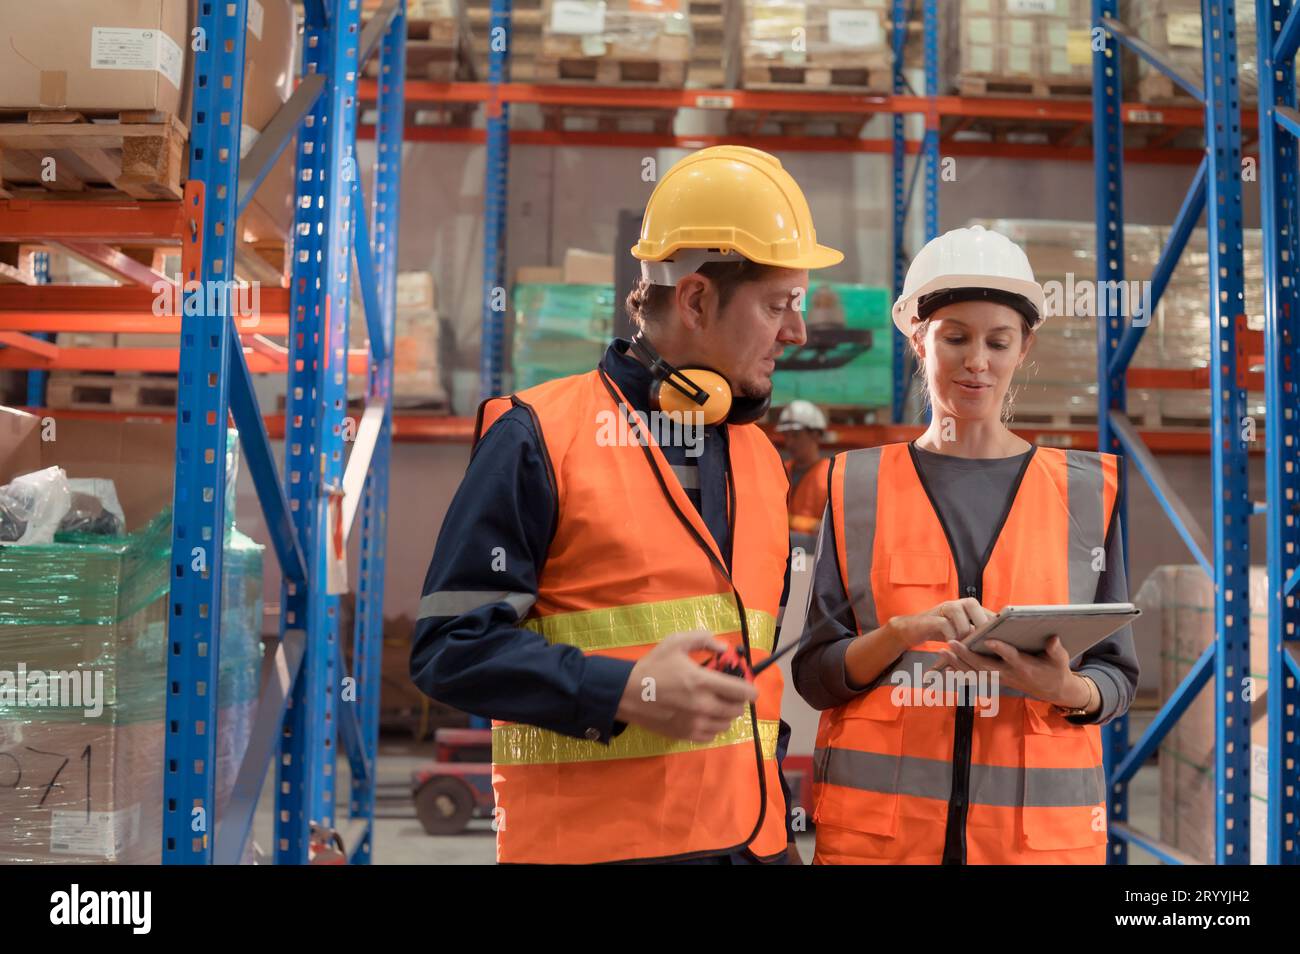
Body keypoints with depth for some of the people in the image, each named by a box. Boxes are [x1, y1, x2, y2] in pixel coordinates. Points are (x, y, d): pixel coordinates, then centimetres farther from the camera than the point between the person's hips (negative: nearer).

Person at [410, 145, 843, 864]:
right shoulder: (541, 435, -8)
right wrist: (624, 694, -20)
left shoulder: (760, 457, 12)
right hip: (592, 838, -5)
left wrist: (776, 805, 15)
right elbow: (449, 645, -11)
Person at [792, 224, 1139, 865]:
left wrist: (1065, 688, -16)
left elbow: (1117, 676, 6)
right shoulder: (857, 487, 2)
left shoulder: (1086, 491, 4)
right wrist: (904, 631, -18)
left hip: (1044, 824, 1)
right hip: (877, 821, 0)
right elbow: (814, 675, 0)